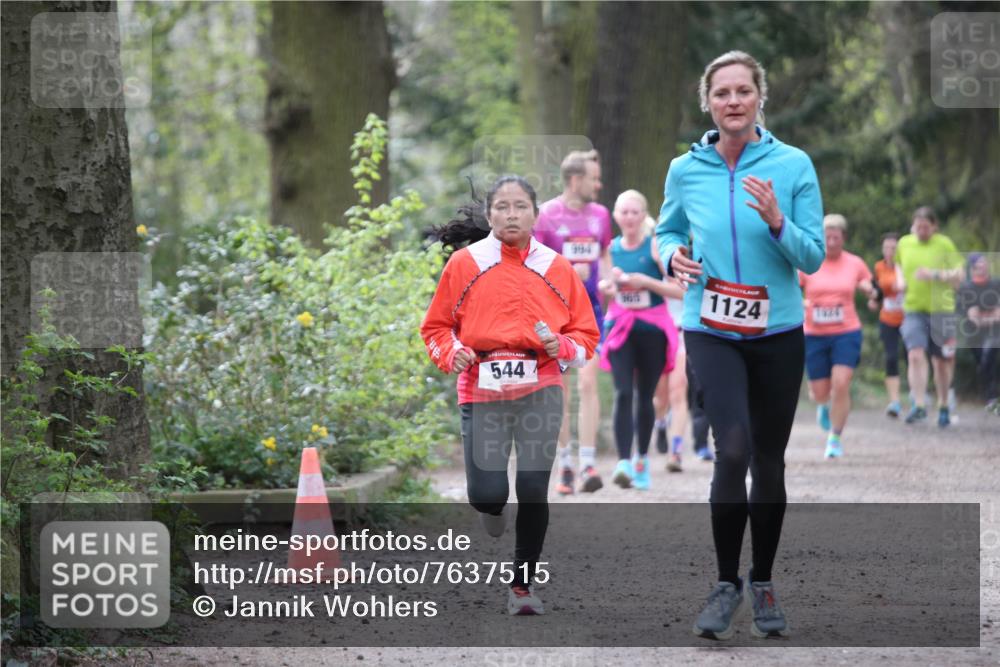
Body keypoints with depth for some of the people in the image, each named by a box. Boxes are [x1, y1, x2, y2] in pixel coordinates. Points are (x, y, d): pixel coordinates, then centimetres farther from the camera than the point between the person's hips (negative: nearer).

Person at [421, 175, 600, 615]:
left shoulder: (557, 270, 6)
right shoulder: (464, 264, 3)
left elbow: (586, 334, 11)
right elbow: (435, 327, 9)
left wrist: (564, 346, -9)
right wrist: (451, 353, -10)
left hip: (540, 392, 1)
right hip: (482, 393, -1)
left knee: (533, 491, -4)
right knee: (487, 495, -8)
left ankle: (523, 583, 11)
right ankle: (493, 506, 31)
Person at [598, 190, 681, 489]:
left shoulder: (656, 247, -4)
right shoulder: (610, 249, 5)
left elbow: (678, 289, -8)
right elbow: (600, 290, 16)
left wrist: (645, 281, -18)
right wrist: (610, 283, -6)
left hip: (652, 329, -1)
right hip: (620, 327, 1)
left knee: (645, 397, 8)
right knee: (623, 394, -14)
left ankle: (641, 459, 26)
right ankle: (624, 462, -22)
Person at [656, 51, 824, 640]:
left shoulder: (793, 165, -5)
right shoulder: (686, 170, -1)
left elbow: (814, 257, -4)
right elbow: (667, 231, 16)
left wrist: (777, 221, -22)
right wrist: (673, 256, -6)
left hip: (778, 332, 1)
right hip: (712, 332, -1)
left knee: (769, 461, 10)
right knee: (734, 448, -20)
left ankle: (763, 585, 27)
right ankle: (727, 586, -6)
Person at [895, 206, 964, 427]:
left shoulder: (944, 244, -4)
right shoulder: (904, 243, 6)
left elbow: (958, 276, -6)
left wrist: (935, 275, -20)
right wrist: (900, 280, 7)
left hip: (941, 310, -1)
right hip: (913, 310, 1)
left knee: (941, 361, 8)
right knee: (915, 356, -17)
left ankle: (943, 406, 25)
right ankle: (919, 405, -18)